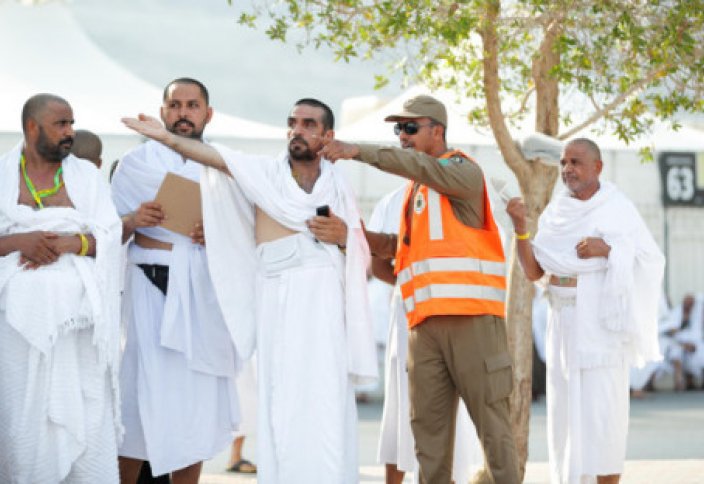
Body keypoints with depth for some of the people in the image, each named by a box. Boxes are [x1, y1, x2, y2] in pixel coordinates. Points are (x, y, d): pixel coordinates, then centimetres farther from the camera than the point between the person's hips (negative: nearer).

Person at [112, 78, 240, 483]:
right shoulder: (138, 163, 6)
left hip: (207, 293, 2)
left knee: (197, 397, 1)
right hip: (154, 288, -2)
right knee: (147, 390, -9)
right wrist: (133, 220, -15)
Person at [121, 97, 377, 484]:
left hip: (326, 301, 1)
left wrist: (344, 235, -4)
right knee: (281, 400, -2)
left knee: (326, 404, -6)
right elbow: (217, 157, -7)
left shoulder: (338, 184, 13)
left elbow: (361, 256, 16)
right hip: (278, 301, -1)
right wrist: (167, 138, -20)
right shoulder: (266, 172, 8)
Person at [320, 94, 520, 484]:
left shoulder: (463, 171, -2)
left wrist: (359, 151, -28)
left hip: (472, 315, -7)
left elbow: (424, 167, -22)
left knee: (491, 421, -4)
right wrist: (367, 238, 5)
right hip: (425, 321, 7)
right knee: (428, 425, 4)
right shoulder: (415, 186, 22)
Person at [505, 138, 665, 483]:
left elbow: (652, 261, -6)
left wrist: (607, 250, -20)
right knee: (567, 411, 4)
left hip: (603, 324, -5)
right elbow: (533, 272, 1)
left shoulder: (619, 210, -5)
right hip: (564, 325, 5)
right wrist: (520, 227, -13)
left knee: (604, 411, -8)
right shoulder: (555, 214, 8)